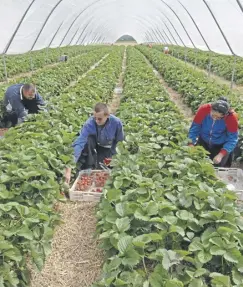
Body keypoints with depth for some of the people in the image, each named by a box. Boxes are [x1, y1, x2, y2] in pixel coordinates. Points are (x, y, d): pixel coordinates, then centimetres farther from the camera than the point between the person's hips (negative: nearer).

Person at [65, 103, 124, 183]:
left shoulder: (117, 123, -30)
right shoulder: (89, 124, -34)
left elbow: (120, 142, -11)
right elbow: (78, 143, -43)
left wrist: (111, 156, -12)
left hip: (107, 148, 0)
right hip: (94, 144, 0)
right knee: (88, 139, -35)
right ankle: (87, 169, -20)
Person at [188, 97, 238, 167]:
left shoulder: (231, 117, -29)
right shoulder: (204, 109, -26)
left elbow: (232, 139, -24)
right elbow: (194, 128, -17)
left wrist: (221, 155, -34)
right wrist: (191, 146, -28)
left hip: (221, 145, -2)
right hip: (203, 142, 2)